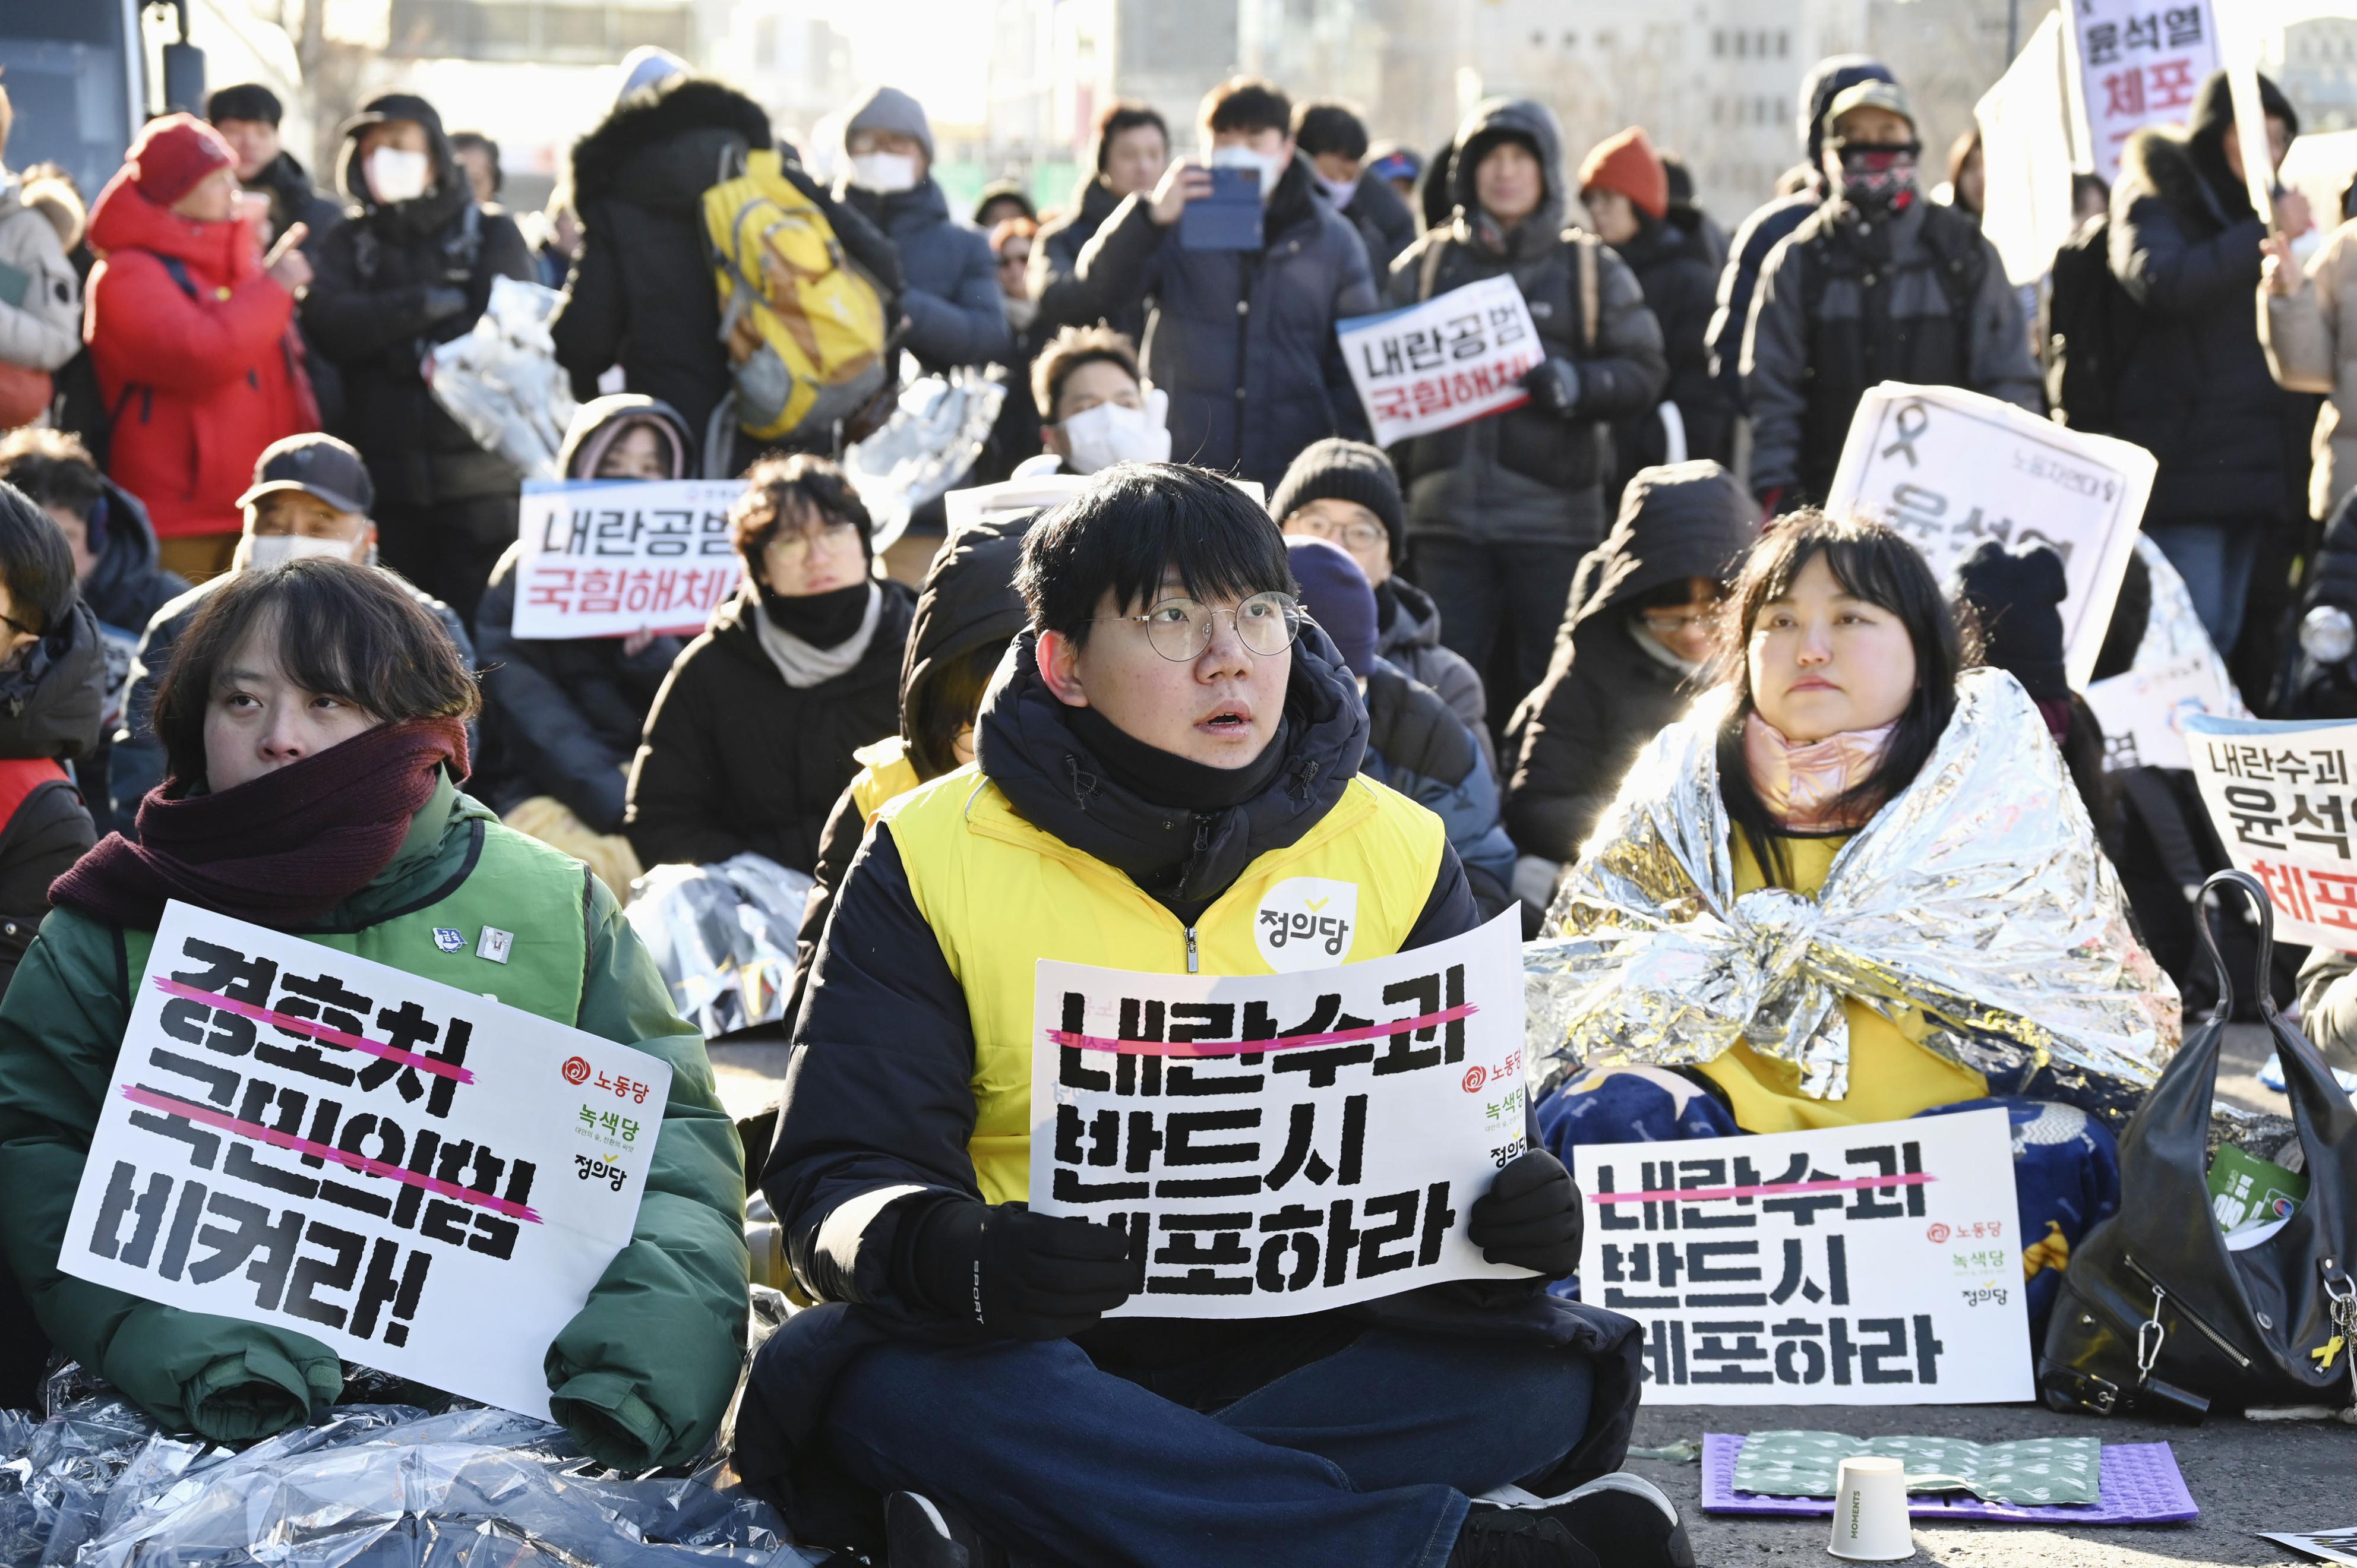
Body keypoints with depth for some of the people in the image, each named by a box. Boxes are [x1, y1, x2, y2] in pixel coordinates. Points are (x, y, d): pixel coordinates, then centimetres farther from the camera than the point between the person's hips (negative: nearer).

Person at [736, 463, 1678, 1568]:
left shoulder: (1395, 852, 7)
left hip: (1306, 1340, 2)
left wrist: (1520, 1216, -18)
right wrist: (962, 1261, -31)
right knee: (903, 1384, -36)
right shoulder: (929, 859, 0)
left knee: (1540, 1374, -27)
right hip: (1045, 1347, -2)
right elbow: (845, 1176, -7)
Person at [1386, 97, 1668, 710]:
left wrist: (1574, 385, -15)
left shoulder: (1591, 268, 9)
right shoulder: (1425, 264, 12)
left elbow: (1645, 372, 5)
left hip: (1553, 515, -1)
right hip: (1446, 514, 1)